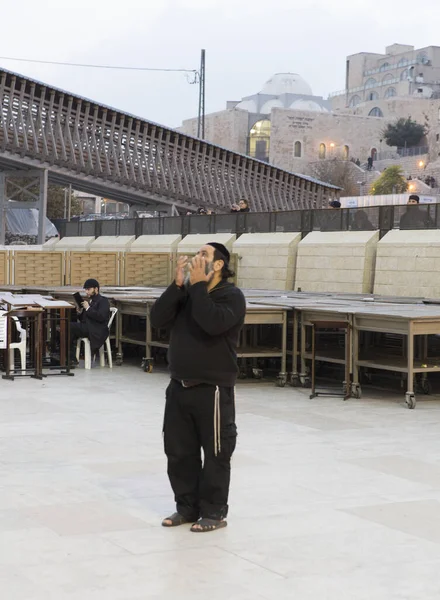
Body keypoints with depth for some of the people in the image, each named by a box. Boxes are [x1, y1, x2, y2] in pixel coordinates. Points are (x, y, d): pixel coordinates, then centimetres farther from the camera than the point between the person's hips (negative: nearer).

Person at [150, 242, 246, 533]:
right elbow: (158, 319, -4)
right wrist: (179, 284, -12)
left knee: (215, 453, 2)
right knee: (178, 450, 12)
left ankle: (214, 512, 13)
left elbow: (213, 323, -29)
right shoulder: (187, 292, 10)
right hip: (179, 386, 7)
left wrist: (197, 285, -22)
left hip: (213, 389, -7)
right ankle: (187, 506, 25)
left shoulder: (231, 295, -9)